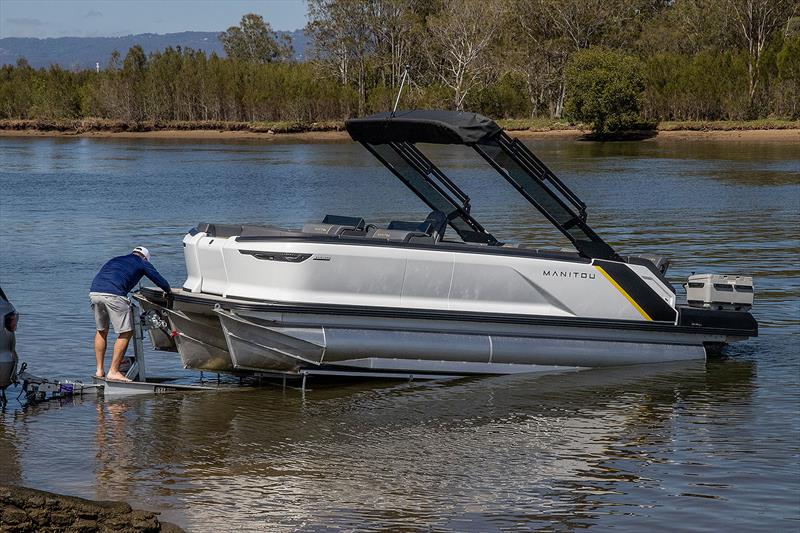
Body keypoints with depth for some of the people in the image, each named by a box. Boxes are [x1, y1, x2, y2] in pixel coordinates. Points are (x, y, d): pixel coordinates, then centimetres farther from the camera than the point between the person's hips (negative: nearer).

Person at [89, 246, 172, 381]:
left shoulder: (115, 260, 35)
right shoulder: (142, 263, 19)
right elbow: (160, 280, 22)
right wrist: (169, 292, 43)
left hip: (94, 292, 6)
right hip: (113, 294, -6)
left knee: (101, 330, 23)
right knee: (126, 333, 4)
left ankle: (100, 370, 23)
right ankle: (113, 371, 2)